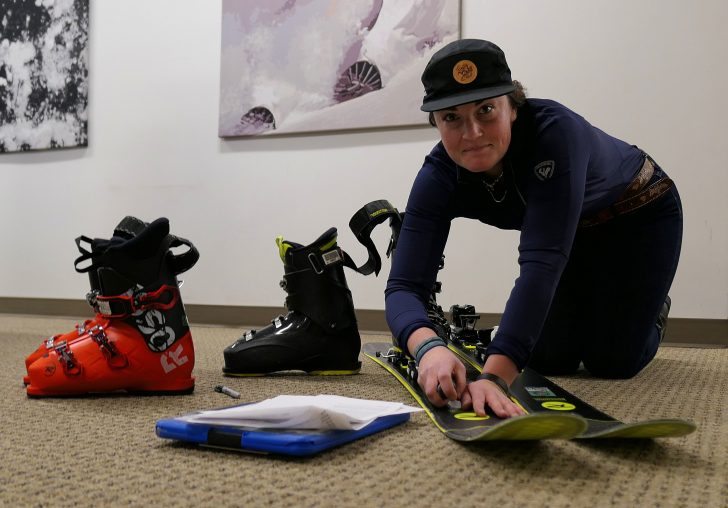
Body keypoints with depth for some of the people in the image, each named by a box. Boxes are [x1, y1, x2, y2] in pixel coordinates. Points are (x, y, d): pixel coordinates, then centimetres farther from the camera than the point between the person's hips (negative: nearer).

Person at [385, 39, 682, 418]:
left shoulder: (554, 130, -40)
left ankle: (651, 308, 28)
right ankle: (593, 309, 32)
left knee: (611, 362, -6)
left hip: (639, 215, -3)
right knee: (549, 360, 0)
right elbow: (404, 284, -34)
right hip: (573, 229, 4)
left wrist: (496, 375, -58)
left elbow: (542, 260, -49)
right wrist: (429, 347, -57)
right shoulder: (439, 177, -27)